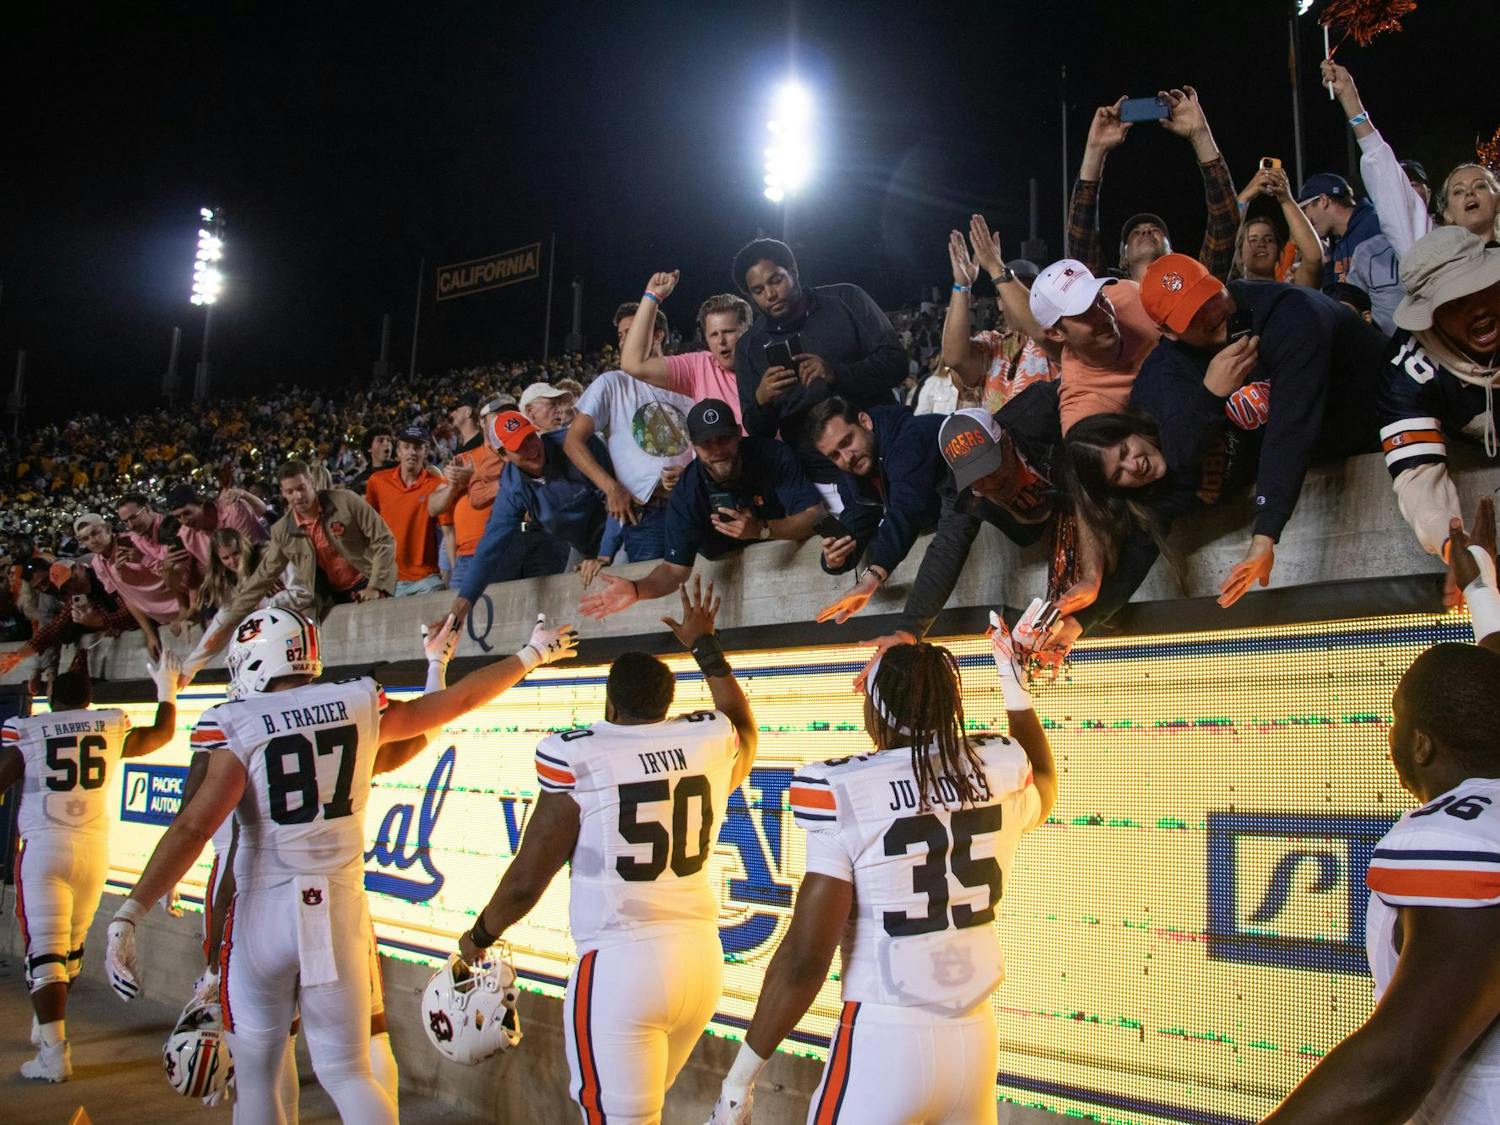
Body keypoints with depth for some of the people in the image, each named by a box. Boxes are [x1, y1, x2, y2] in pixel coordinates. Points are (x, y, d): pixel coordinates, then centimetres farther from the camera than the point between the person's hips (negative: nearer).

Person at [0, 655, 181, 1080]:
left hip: (44, 848, -3)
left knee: (45, 950, -2)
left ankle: (54, 1053, -7)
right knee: (72, 947, 18)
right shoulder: (112, 729, 5)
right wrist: (166, 689, 34)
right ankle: (47, 1026, 36)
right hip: (94, 850, 3)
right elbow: (162, 734, 21)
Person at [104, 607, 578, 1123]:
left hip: (266, 912, -3)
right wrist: (532, 654, 23)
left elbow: (192, 829, -16)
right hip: (341, 910, 3)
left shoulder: (240, 725, -9)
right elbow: (457, 701, 10)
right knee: (348, 1073, 13)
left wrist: (129, 915, -13)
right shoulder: (360, 704, 1)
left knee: (255, 1075, 16)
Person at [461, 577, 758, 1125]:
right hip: (702, 956, 6)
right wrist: (704, 644, 42)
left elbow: (526, 880, -2)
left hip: (620, 962, -6)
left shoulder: (579, 759, -8)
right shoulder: (710, 742, 3)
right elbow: (741, 721, 30)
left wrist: (479, 937, 16)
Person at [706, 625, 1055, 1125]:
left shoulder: (844, 794, -14)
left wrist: (740, 1078, -4)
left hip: (883, 1044, -5)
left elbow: (806, 956, -14)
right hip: (976, 1039, 5)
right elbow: (1043, 787, 26)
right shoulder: (999, 773, -1)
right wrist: (1016, 689, 34)